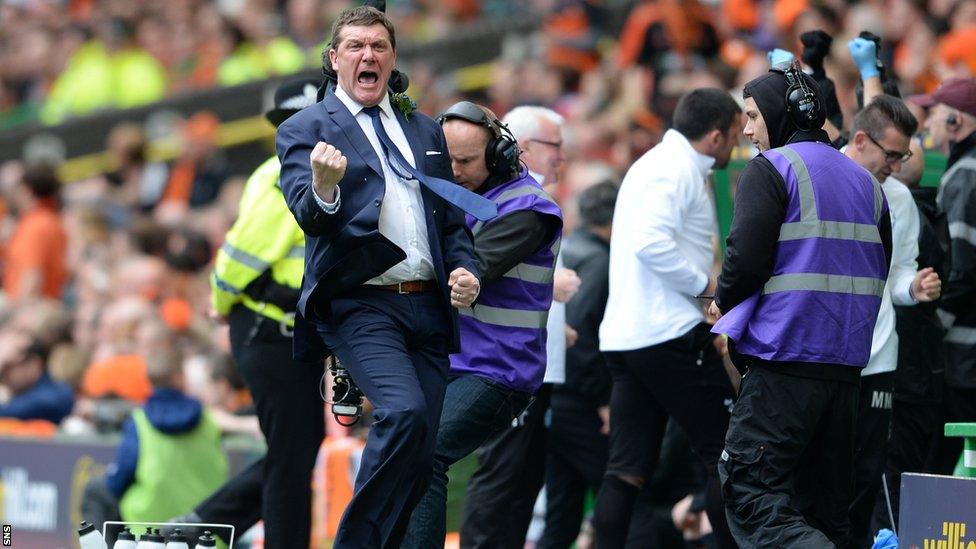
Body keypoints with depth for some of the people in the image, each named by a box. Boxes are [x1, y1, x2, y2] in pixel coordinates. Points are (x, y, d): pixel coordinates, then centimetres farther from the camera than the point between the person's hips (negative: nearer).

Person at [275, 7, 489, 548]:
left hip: (429, 306, 6)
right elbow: (308, 217, -11)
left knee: (419, 454, 2)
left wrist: (466, 271, 4)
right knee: (402, 413, -27)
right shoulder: (305, 130, 3)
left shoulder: (425, 130, 20)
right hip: (360, 305, -6)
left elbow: (453, 219, 23)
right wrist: (324, 188, -33)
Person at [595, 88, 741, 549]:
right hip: (670, 333, -10)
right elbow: (653, 242, -24)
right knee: (728, 453, -3)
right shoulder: (679, 168, -10)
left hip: (623, 336, 10)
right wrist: (705, 283, -14)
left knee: (628, 468, 5)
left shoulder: (651, 164, 22)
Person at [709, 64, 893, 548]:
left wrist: (723, 302, 5)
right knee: (822, 505, 11)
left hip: (783, 362, -8)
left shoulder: (770, 169, -6)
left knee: (749, 493, -10)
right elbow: (880, 269, 20)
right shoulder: (865, 181, 18)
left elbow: (747, 257, -14)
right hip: (847, 362, 8)